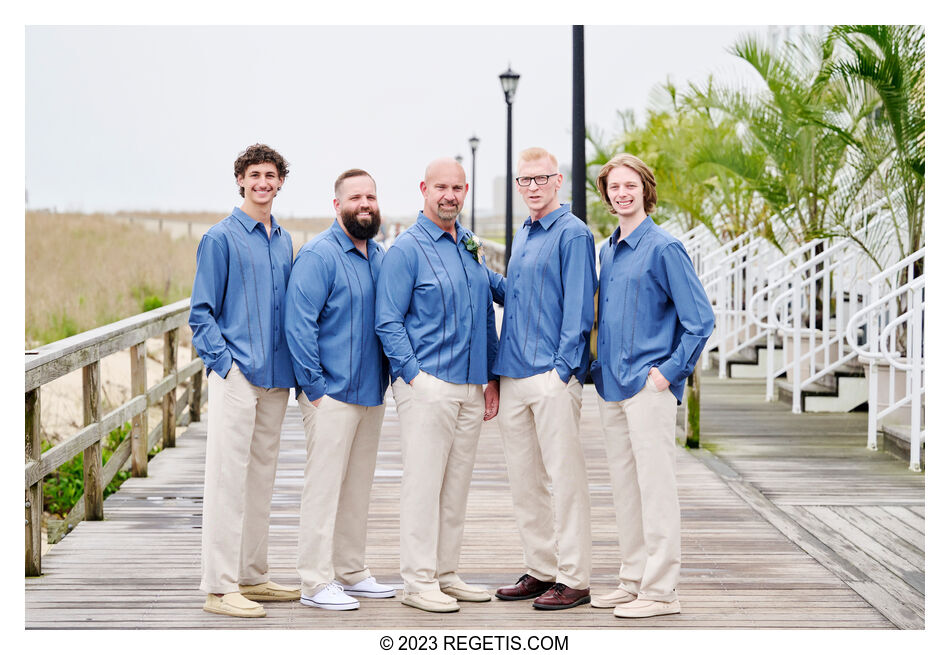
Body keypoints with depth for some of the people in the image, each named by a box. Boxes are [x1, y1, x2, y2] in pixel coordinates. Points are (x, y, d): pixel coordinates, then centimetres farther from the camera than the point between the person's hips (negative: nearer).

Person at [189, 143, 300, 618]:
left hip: (276, 379, 7)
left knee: (261, 478, 12)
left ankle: (253, 577, 21)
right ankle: (220, 587, -5)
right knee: (228, 478, -7)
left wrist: (293, 367, 10)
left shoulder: (284, 241, 15)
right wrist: (225, 362, -14)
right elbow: (202, 312, -5)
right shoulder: (221, 238, -3)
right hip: (237, 378, -7)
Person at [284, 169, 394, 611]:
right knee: (324, 484, -6)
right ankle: (316, 582, -3)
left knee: (358, 486, 13)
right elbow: (299, 323, -15)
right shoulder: (319, 255, -11)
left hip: (371, 392, 8)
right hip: (332, 392, -8)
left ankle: (352, 572, 22)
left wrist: (388, 376, 14)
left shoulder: (379, 256, 14)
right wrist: (313, 386, -16)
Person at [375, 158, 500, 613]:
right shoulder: (406, 250, -5)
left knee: (456, 485, 10)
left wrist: (492, 376, 14)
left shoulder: (471, 247, 15)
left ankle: (446, 573, 18)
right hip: (427, 384, -7)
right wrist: (413, 375, -15)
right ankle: (418, 580, -1)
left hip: (470, 387, 7)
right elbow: (388, 322, -9)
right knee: (423, 483, -5)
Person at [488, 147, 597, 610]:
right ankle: (540, 568, 21)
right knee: (523, 479, 11)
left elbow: (579, 308, -13)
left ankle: (574, 579, 0)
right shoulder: (522, 235, 19)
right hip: (513, 375, 8)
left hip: (553, 376, -8)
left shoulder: (572, 233, -7)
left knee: (564, 477, -5)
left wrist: (562, 367, -18)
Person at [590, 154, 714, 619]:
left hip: (649, 387, -8)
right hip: (611, 386, 8)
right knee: (624, 488, 12)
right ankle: (633, 582, 20)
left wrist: (670, 371, -13)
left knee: (655, 488, -6)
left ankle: (660, 591, -3)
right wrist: (598, 365, 16)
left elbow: (700, 319, -11)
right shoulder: (607, 250, 15)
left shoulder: (663, 248, -9)